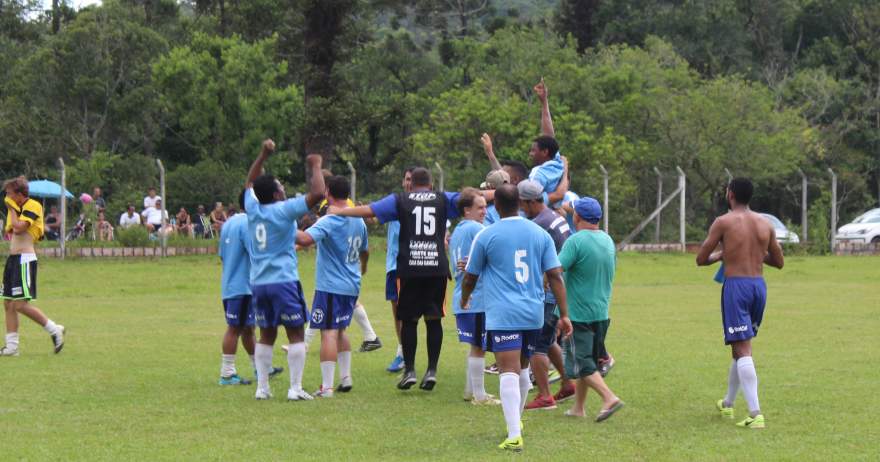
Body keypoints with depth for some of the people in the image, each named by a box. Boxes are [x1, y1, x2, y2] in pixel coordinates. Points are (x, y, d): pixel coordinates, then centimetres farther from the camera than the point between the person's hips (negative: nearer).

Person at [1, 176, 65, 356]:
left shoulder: (33, 206, -10)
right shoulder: (16, 208, 16)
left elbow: (19, 227, -20)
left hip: (25, 259, -9)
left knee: (20, 304, -14)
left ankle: (54, 330, -2)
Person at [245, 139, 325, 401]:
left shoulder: (253, 209, 6)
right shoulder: (284, 210, -10)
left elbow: (250, 183, 26)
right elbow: (317, 193, -17)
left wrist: (263, 156, 25)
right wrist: (315, 167, -3)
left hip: (258, 282, 6)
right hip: (284, 281, -6)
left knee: (266, 335, 13)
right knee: (295, 334, 0)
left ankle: (262, 387, 10)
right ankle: (295, 388, -5)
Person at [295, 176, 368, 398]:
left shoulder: (328, 221, -16)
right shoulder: (358, 221, 10)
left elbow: (306, 239, -33)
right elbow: (365, 251, 25)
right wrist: (363, 267, 44)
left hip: (330, 286, -8)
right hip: (352, 286, 8)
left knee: (329, 333, -8)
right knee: (340, 331, 22)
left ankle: (326, 387, -11)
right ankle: (346, 377, 25)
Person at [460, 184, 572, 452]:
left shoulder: (486, 236, -2)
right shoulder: (540, 234, 6)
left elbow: (470, 278, 7)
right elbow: (555, 276, 3)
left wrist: (464, 300, 28)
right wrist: (564, 315, 6)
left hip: (502, 315, -4)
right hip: (534, 314, 4)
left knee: (509, 372, -11)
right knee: (522, 368, 23)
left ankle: (514, 435, -22)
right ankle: (516, 419, 40)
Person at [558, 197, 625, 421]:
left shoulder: (576, 241, -18)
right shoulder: (608, 240, 7)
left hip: (578, 312, -8)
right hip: (601, 312, 8)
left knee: (582, 363, -3)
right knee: (586, 360, 17)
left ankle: (609, 397, -17)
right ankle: (578, 407, 23)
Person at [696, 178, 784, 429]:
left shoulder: (723, 222, -6)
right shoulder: (765, 225, 9)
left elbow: (701, 259, -3)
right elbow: (779, 262, 17)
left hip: (736, 286, -6)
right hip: (759, 286, 6)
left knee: (742, 350, -9)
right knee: (741, 346, 21)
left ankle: (755, 414, -20)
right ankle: (728, 403, 36)